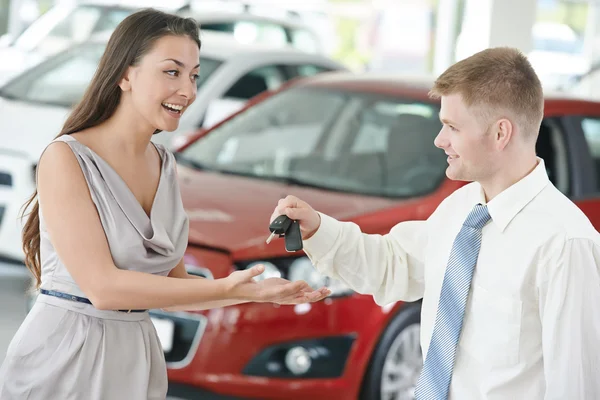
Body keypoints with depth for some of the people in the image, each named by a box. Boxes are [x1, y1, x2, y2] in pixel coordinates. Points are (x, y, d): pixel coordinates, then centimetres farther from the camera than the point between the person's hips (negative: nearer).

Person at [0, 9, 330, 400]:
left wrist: (258, 292, -4)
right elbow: (102, 287, -21)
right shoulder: (66, 158, -15)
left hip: (135, 362, 6)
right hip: (63, 362, -6)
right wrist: (226, 288, -22)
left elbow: (171, 286, 10)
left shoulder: (164, 166, 6)